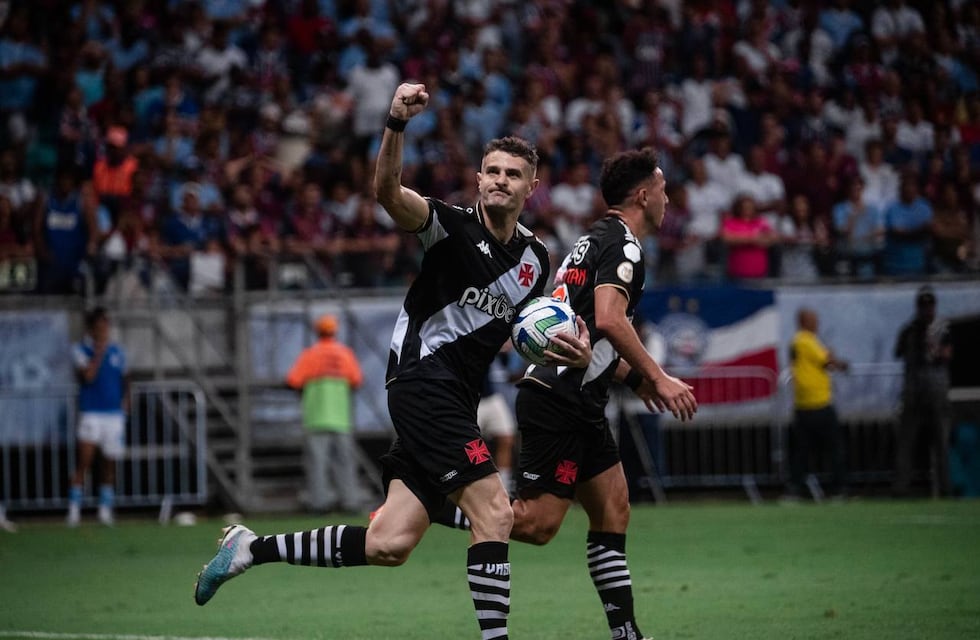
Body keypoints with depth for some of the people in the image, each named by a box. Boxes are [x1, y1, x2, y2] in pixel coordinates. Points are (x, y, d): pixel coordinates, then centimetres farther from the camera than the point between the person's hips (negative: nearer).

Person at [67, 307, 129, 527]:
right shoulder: (81, 350, -2)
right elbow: (88, 376, -16)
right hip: (90, 413, -4)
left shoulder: (117, 352, 11)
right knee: (84, 461, -12)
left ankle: (105, 509, 13)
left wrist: (125, 403, 5)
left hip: (114, 414, 4)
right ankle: (74, 510, -11)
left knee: (109, 465, 6)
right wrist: (99, 352, -15)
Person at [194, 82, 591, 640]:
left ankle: (251, 548, 13)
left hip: (456, 400, 7)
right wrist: (397, 124, -42)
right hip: (425, 380, -7)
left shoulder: (535, 259, 13)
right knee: (495, 513, -18)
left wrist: (572, 353, 0)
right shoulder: (452, 224, -7)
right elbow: (389, 192, -24)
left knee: (389, 546, 2)